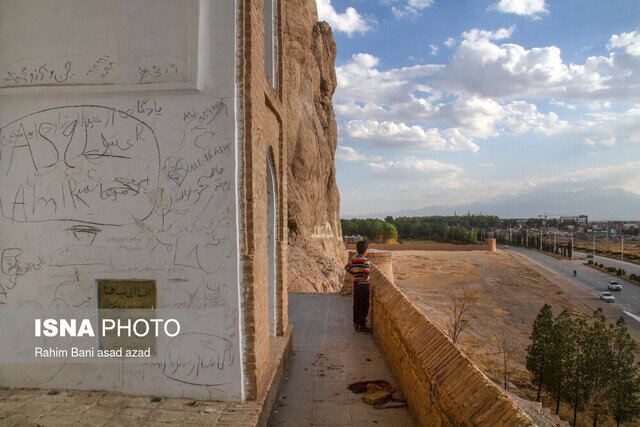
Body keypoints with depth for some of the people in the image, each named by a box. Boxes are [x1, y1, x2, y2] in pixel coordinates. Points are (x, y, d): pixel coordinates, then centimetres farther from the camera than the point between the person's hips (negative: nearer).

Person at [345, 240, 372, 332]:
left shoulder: (354, 260, 5)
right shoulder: (365, 261, -16)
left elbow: (347, 268, 13)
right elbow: (366, 271, -31)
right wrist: (366, 278, -13)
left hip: (356, 284, 7)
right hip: (364, 285, -7)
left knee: (356, 305, 15)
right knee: (364, 306, 2)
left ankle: (356, 323, 23)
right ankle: (361, 325, 5)